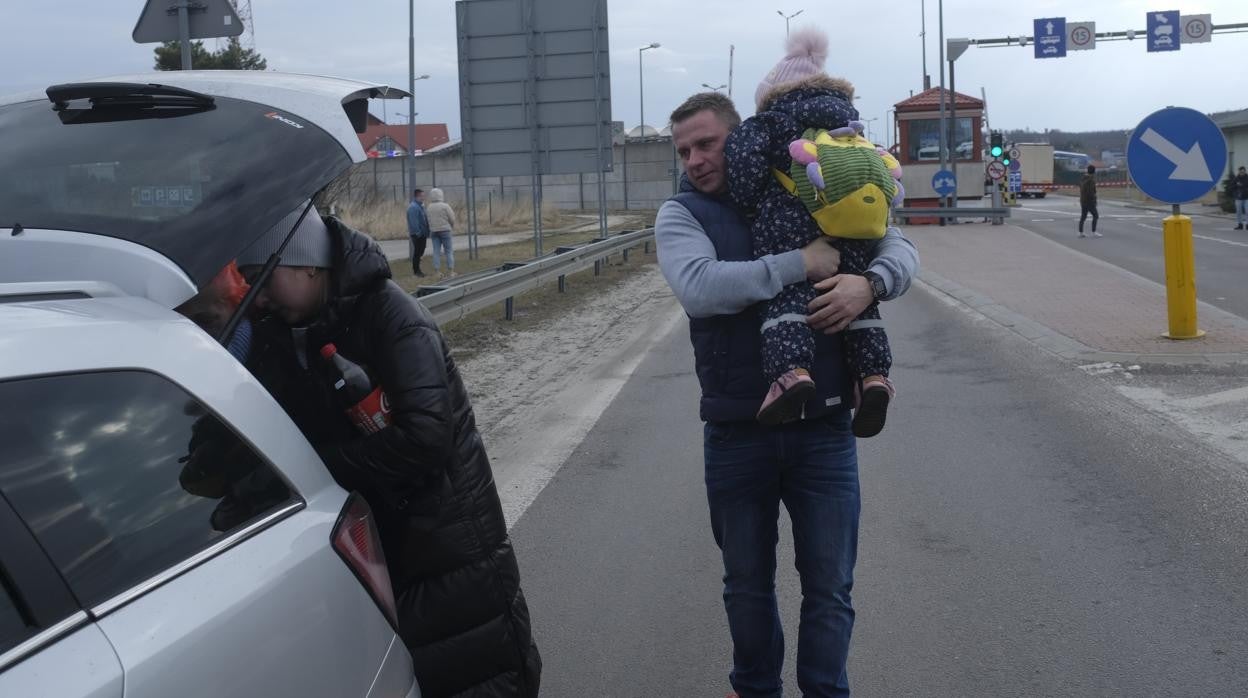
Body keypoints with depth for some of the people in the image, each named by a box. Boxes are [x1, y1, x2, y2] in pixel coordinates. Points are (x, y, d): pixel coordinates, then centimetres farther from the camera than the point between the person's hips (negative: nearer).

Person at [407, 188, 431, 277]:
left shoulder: (421, 206, 15)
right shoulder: (413, 207, -17)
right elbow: (414, 222, -23)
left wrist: (427, 232, 15)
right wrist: (418, 232, -24)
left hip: (422, 234, 10)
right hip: (417, 235, -10)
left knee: (420, 252, 15)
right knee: (417, 252, -3)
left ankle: (416, 269, 25)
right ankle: (416, 271, 5)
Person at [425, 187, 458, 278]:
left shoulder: (429, 208, 5)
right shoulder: (445, 206, -9)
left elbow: (428, 220, 2)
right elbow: (452, 218, -6)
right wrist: (452, 226, 12)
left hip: (434, 231, 4)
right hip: (445, 230, -4)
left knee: (436, 251, 5)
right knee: (449, 250, 2)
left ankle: (437, 272, 2)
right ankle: (451, 271, 1)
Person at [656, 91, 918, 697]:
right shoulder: (680, 214, -2)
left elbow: (898, 248, 5)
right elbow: (698, 287, -22)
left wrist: (869, 282, -18)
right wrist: (802, 263, -24)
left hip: (823, 427, 1)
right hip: (736, 435, 0)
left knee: (829, 588, 9)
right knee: (747, 585, 17)